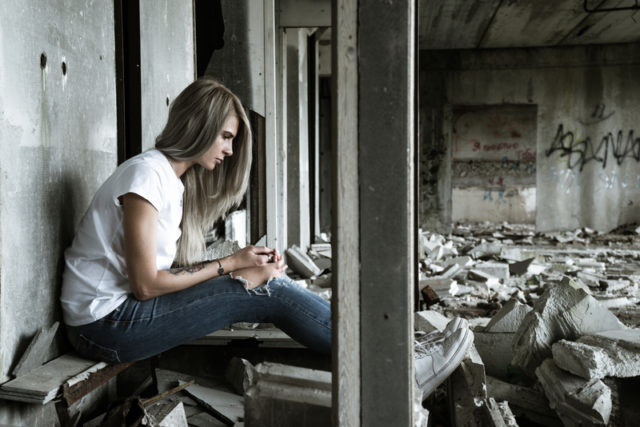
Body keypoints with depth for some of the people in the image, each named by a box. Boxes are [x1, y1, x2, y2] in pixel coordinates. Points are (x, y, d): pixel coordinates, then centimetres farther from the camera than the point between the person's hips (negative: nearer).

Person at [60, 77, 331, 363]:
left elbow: (175, 269, 2)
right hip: (106, 325, -8)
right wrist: (230, 263, -12)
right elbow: (145, 284, -19)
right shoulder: (146, 173, -16)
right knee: (265, 288, -17)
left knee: (263, 276, -6)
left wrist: (241, 259, -7)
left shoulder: (176, 182, 12)